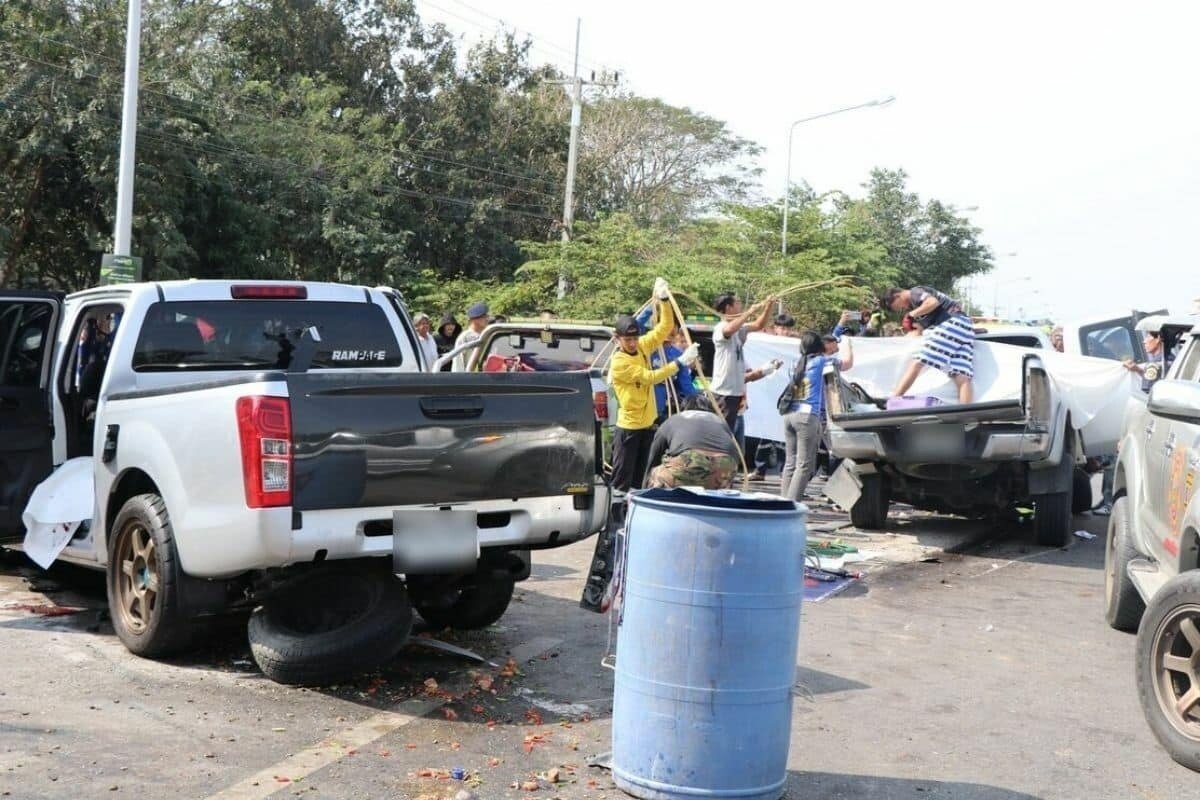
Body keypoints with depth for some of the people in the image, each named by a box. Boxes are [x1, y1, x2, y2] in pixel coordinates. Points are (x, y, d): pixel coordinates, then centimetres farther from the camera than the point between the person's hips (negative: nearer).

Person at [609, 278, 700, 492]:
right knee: (622, 480, -3)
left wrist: (664, 300, -12)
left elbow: (665, 327, 3)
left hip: (647, 424, 7)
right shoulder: (618, 362, -18)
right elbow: (650, 377, -24)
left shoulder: (642, 346, 3)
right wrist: (680, 362, -27)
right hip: (628, 427, -7)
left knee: (641, 478, 12)